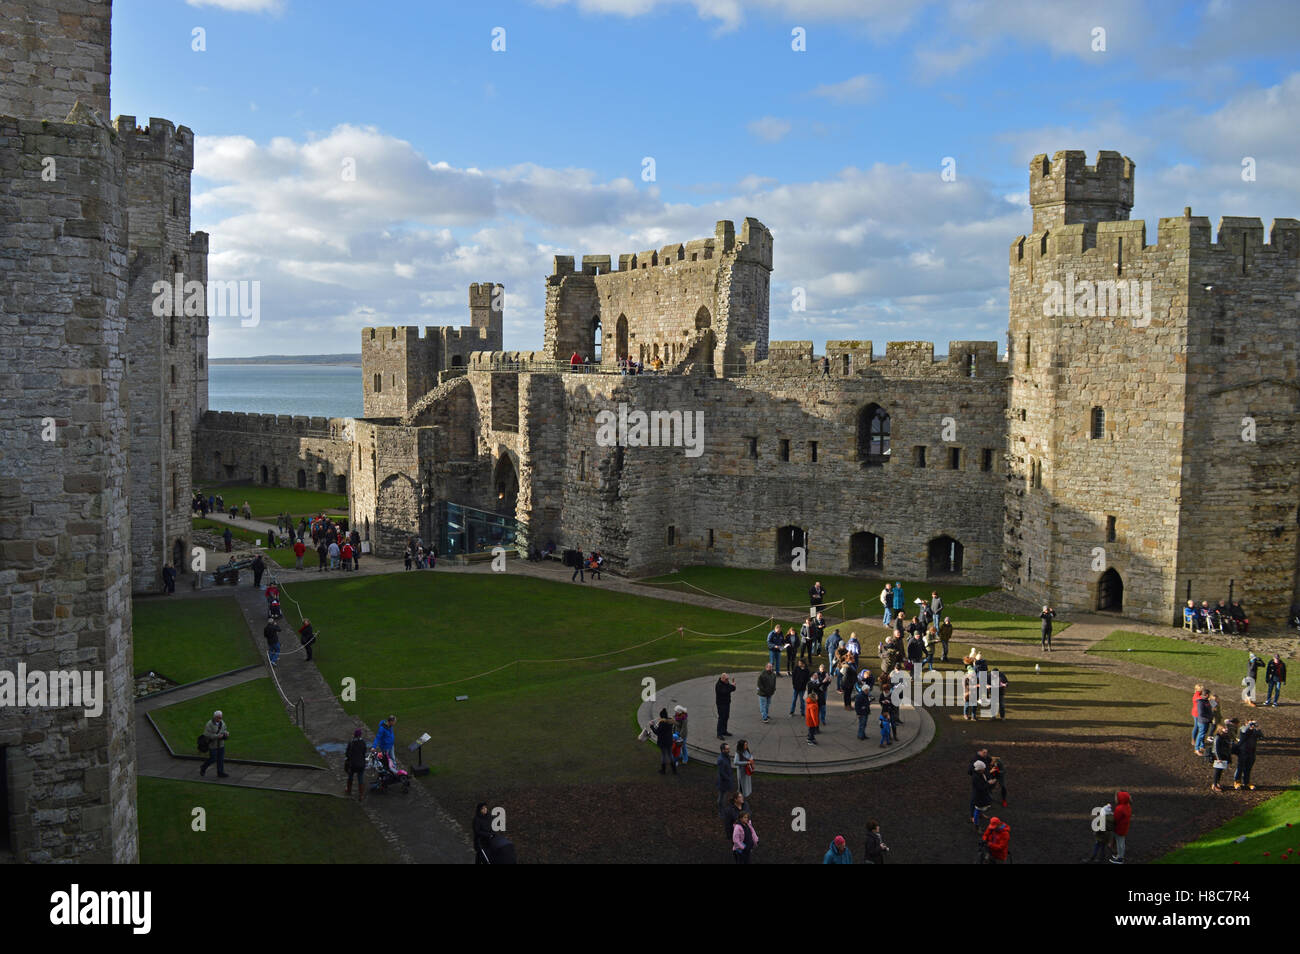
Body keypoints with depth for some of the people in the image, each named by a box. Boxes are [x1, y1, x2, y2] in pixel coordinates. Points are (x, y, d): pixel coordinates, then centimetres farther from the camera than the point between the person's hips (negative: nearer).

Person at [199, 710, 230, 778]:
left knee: (221, 759, 4)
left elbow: (225, 730, 13)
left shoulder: (222, 722, 0)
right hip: (212, 745, -6)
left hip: (221, 744, 6)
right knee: (213, 759, 2)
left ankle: (220, 773, 11)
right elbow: (206, 735, -24)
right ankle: (203, 768, 27)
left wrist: (226, 733, -10)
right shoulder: (209, 724, -19)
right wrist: (217, 736, -28)